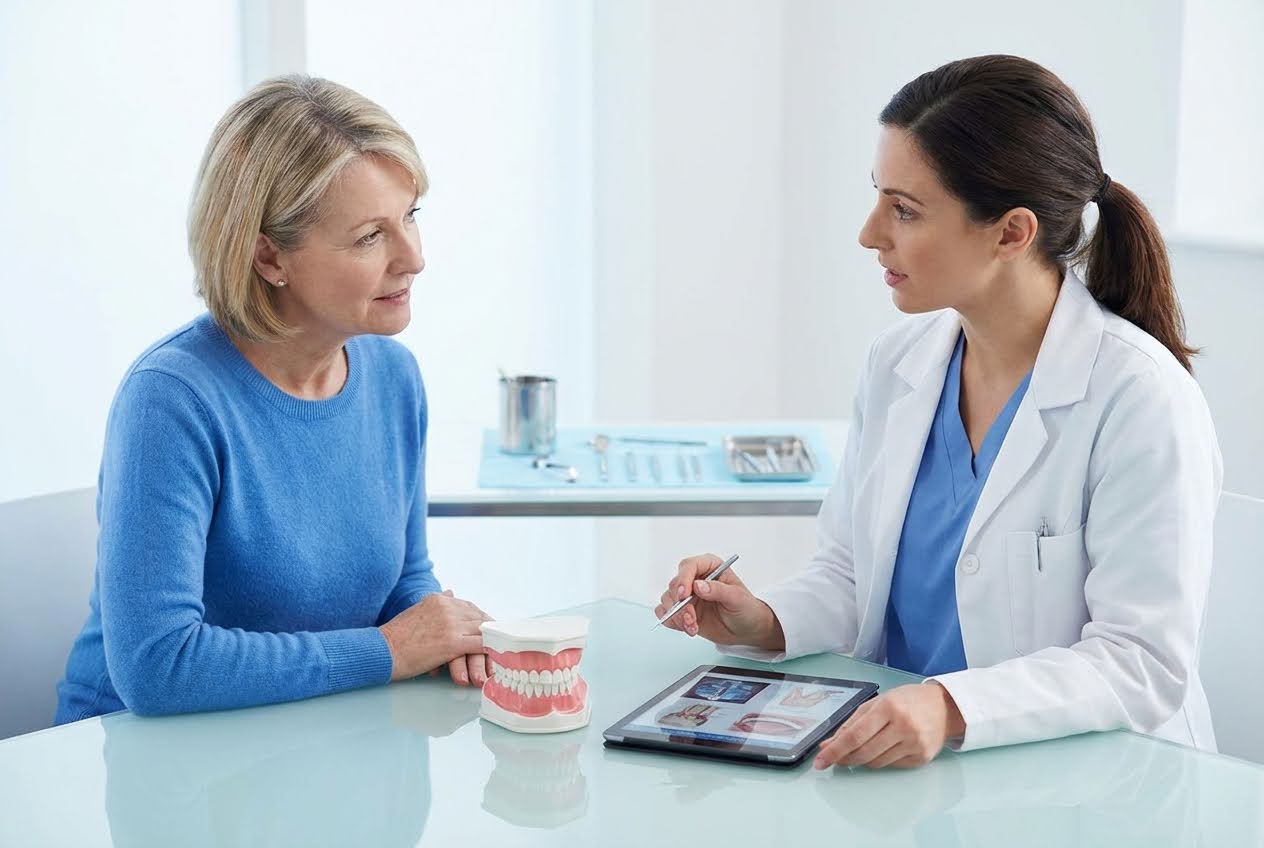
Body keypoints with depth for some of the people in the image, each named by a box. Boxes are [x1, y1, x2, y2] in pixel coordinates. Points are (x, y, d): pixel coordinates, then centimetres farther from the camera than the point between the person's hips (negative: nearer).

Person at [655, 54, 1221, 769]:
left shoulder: (1142, 400, -15)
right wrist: (767, 622, -8)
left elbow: (1143, 663, -17)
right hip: (896, 765, 6)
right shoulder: (898, 362, 4)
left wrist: (952, 708, -31)